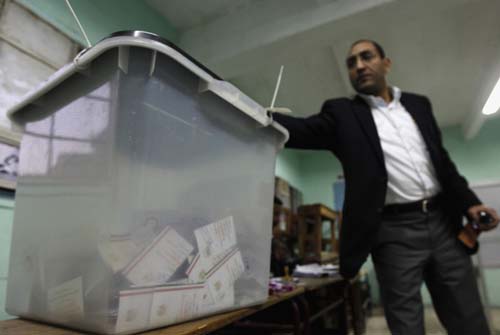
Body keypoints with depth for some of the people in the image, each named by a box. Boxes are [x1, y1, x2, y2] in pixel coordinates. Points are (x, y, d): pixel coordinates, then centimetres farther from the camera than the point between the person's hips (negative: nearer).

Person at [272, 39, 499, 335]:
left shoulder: (418, 104, 15)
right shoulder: (342, 113, 3)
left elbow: (441, 159, 18)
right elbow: (301, 130, -12)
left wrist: (468, 201, 7)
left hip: (442, 222, 4)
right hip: (395, 232, -3)